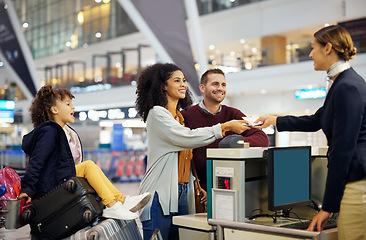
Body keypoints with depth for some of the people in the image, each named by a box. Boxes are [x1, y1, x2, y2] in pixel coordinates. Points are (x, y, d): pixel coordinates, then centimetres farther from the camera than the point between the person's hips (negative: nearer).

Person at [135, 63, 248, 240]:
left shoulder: (181, 117, 19)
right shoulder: (157, 113, -6)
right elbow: (187, 138, -17)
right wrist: (225, 127, -14)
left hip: (182, 192, 8)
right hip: (160, 194, -7)